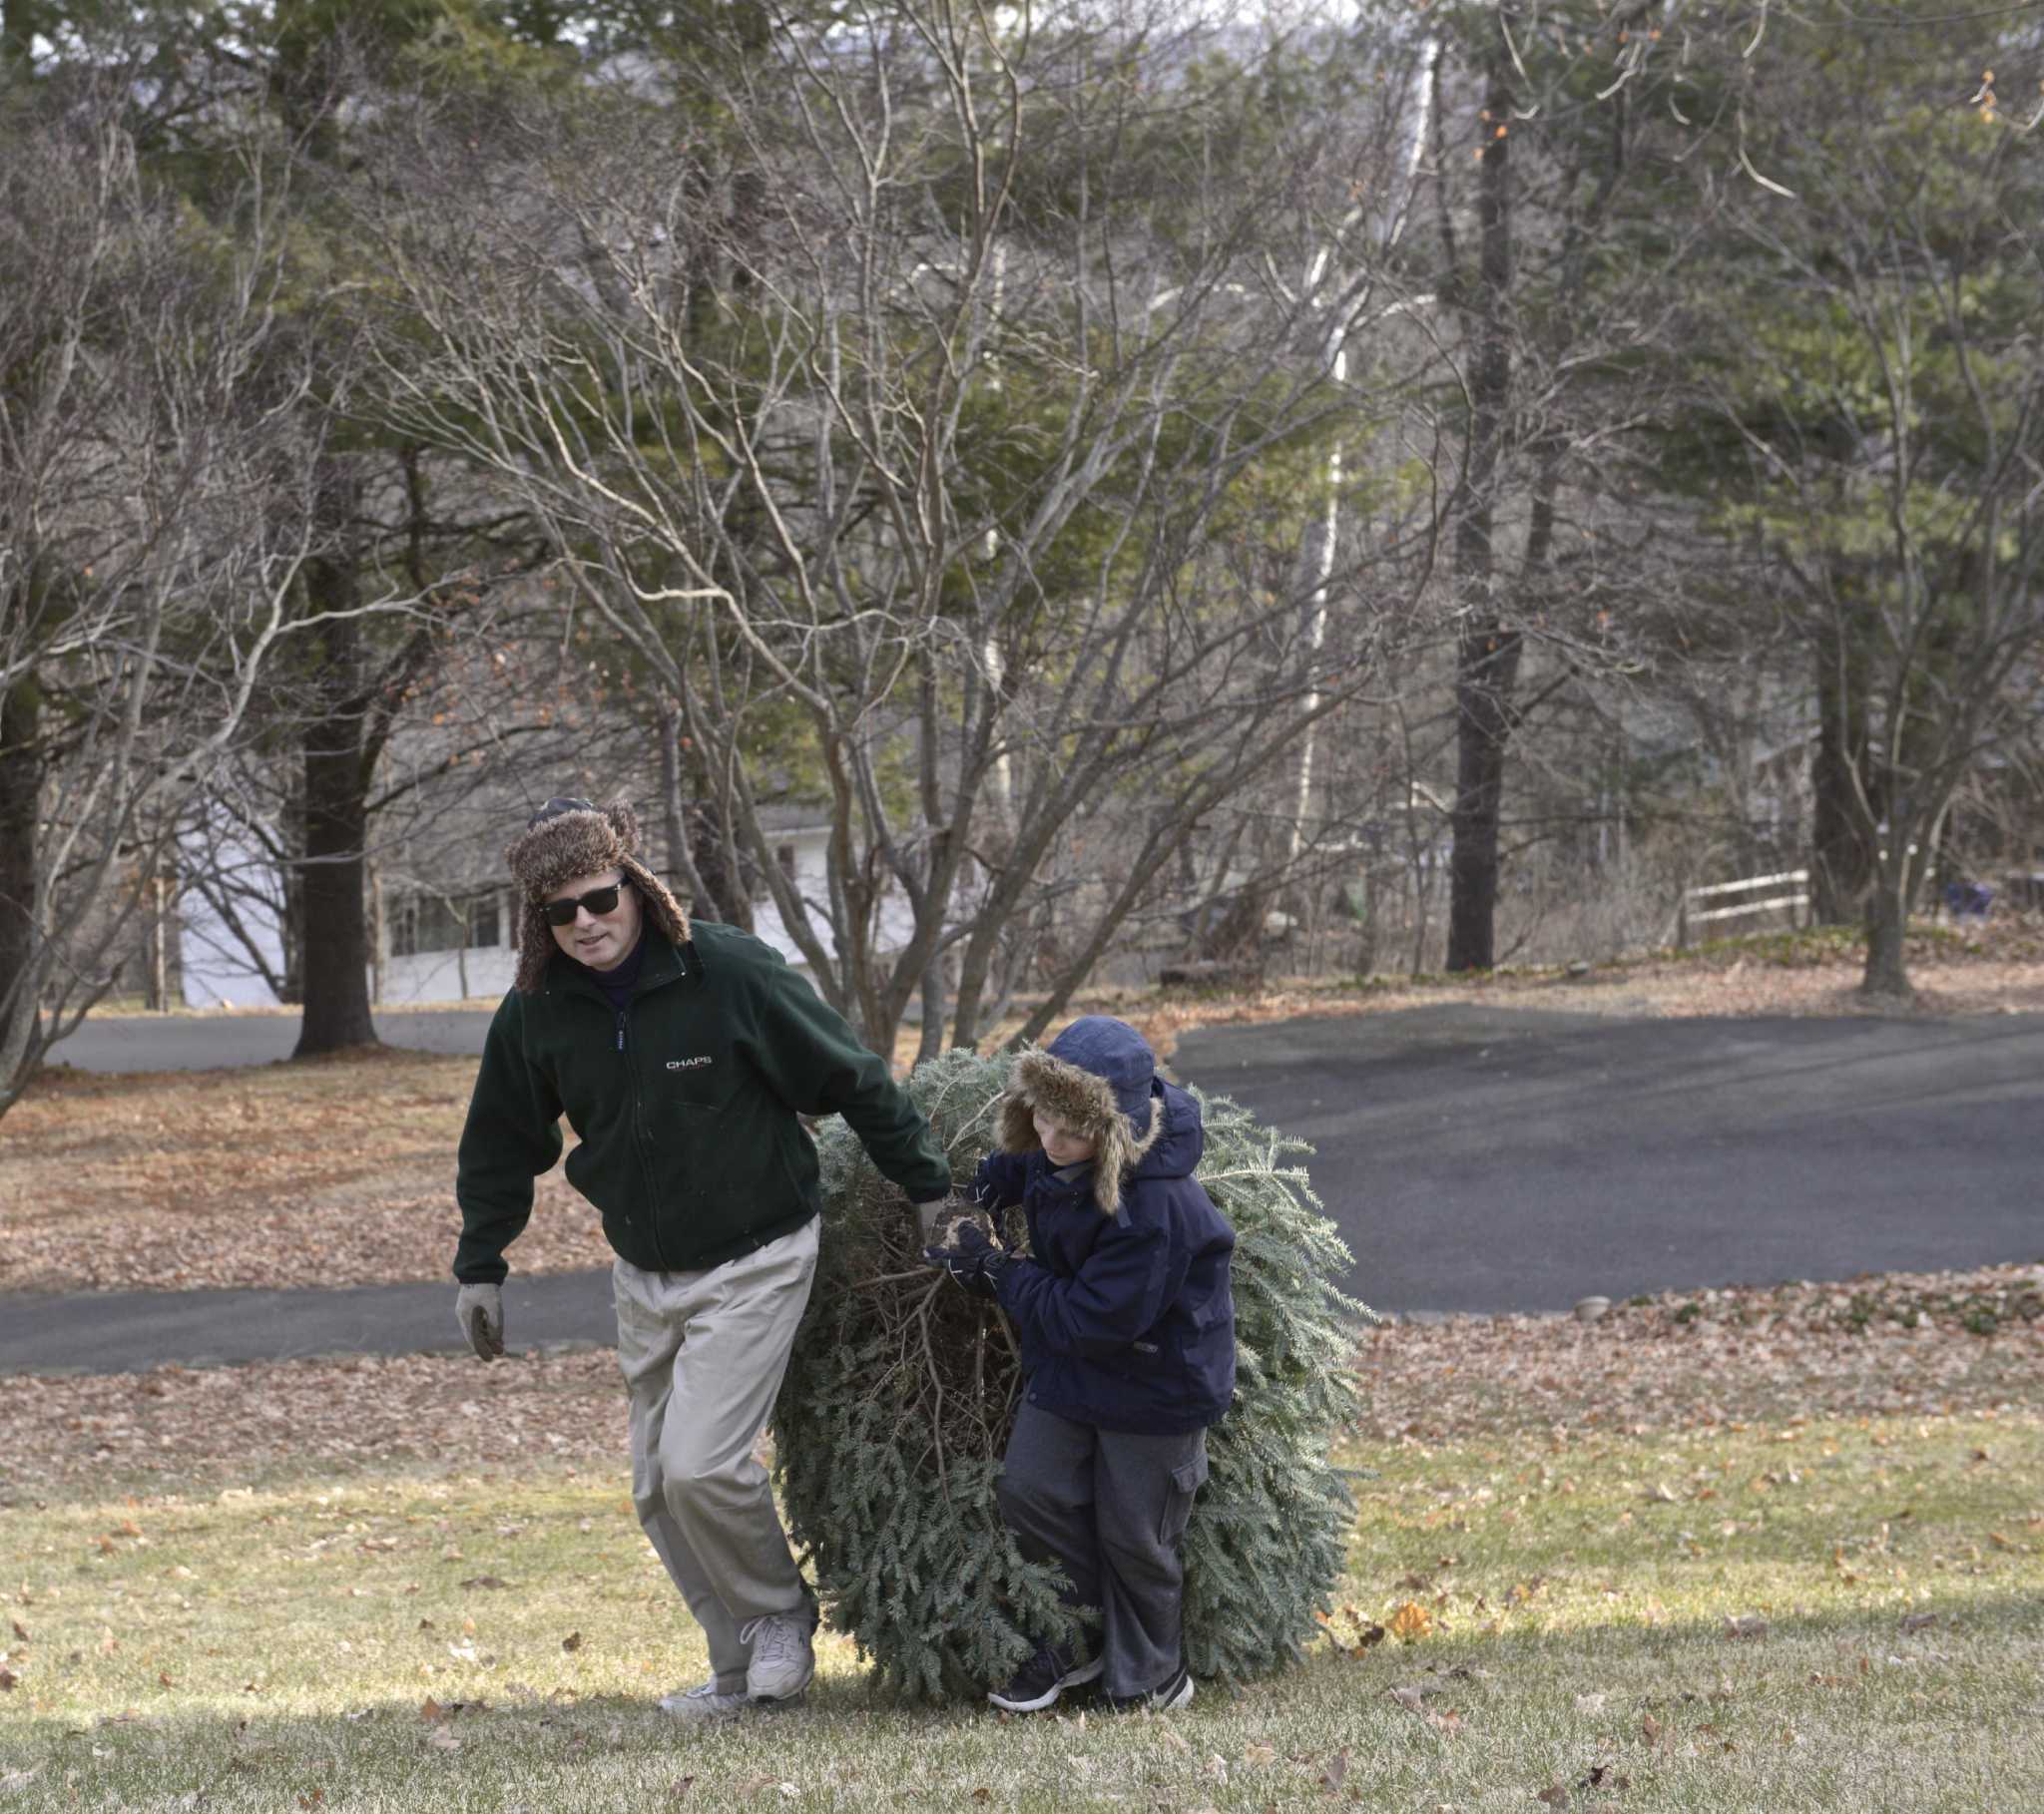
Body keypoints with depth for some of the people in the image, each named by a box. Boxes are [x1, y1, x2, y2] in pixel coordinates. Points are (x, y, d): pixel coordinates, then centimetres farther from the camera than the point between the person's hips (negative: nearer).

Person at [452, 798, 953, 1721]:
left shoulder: (729, 972, -18)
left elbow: (852, 1080, -8)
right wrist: (479, 1268, 14)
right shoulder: (536, 1013, -6)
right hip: (644, 1277, 5)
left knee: (701, 1464, -18)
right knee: (660, 1489, 6)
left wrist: (928, 1188, -2)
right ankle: (743, 1667, 20)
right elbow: (501, 1145, 12)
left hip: (753, 1261, -5)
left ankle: (780, 1612, 8)